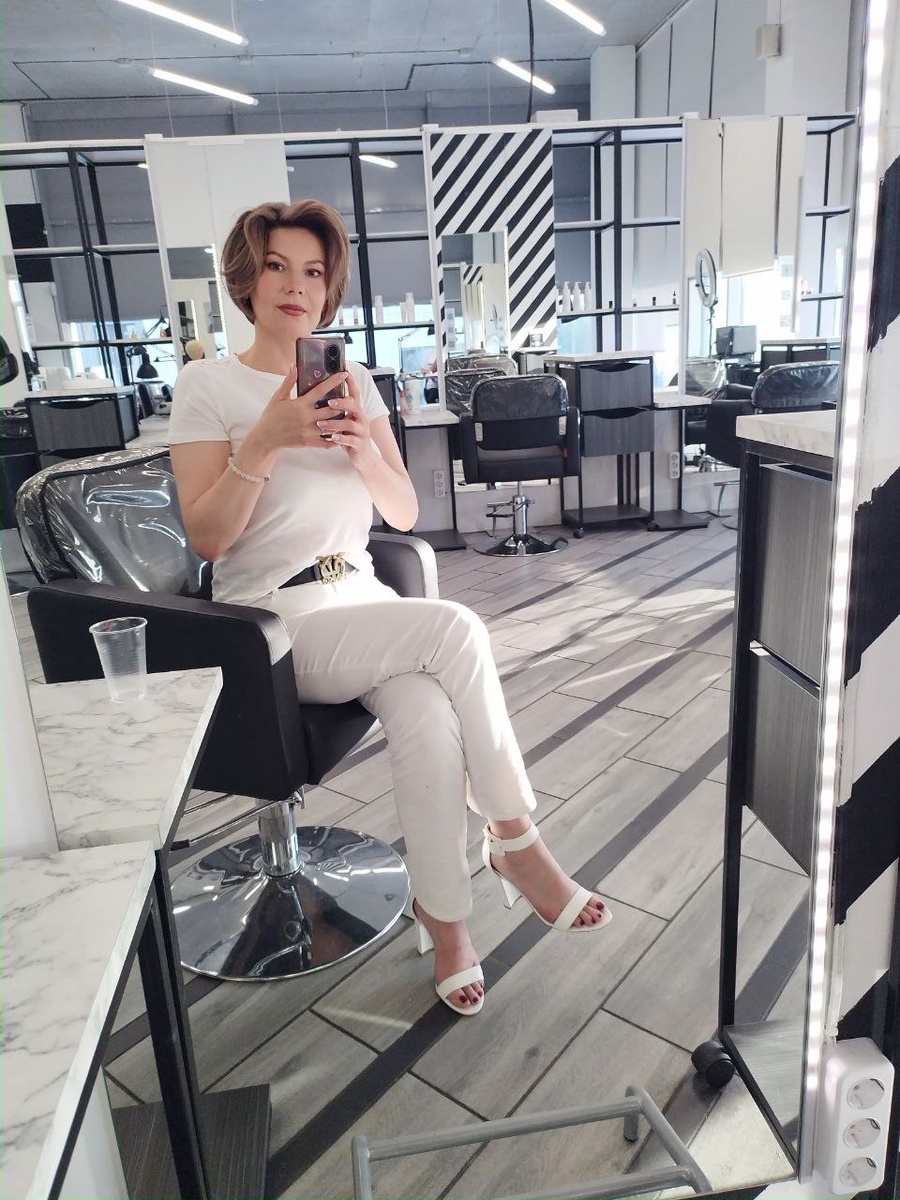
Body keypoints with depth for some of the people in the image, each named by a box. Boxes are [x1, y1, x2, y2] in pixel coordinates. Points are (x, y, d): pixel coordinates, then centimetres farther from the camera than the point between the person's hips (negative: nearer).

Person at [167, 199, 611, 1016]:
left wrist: (361, 448, -12)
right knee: (456, 627, -29)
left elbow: (404, 514, 7)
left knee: (429, 719, -29)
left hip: (361, 599, 4)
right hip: (276, 621, -4)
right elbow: (206, 538, -9)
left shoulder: (355, 381, 13)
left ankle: (442, 914, -9)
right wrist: (268, 438, -21)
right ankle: (516, 842, -13)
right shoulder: (207, 386, 0)